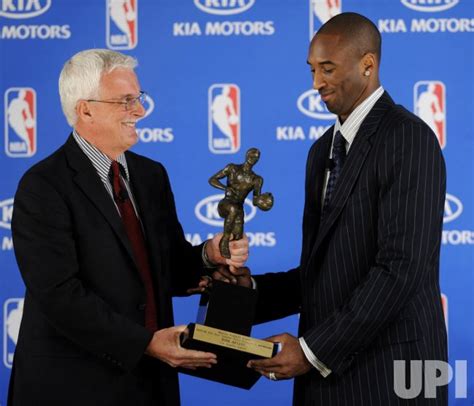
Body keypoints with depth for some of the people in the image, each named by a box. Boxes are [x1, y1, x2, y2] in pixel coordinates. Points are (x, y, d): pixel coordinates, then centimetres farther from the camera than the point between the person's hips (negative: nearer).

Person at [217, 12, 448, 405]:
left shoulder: (409, 139, -12)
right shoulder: (323, 150, 15)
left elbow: (400, 269, -20)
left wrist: (314, 350, -18)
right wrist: (250, 289, 0)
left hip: (388, 374, -7)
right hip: (327, 373, 8)